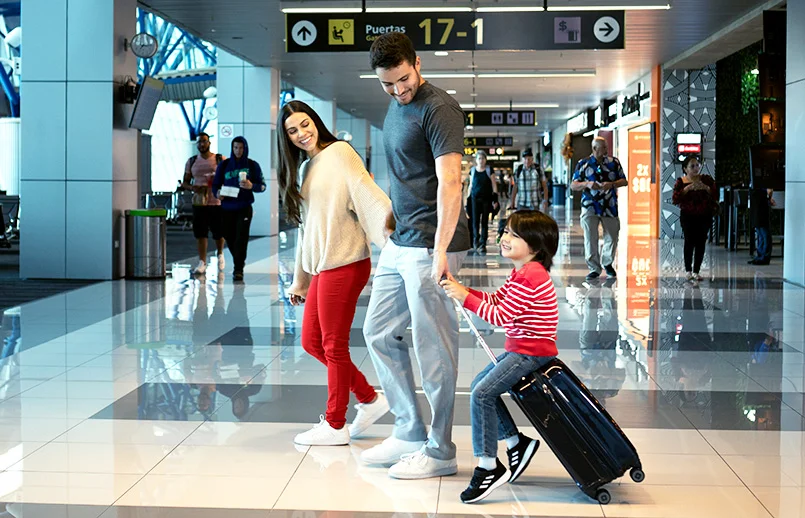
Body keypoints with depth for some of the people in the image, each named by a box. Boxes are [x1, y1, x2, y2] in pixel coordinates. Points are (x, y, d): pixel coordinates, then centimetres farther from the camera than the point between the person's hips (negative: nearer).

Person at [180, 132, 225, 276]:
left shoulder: (220, 159, 2)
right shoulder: (191, 161, 10)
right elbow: (184, 182, 13)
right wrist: (192, 187, -9)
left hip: (217, 202, -2)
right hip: (199, 203, 2)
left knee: (218, 233, 2)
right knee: (200, 233, -2)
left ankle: (220, 255, 31)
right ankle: (202, 263, 3)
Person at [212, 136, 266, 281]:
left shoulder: (252, 165, 1)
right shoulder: (224, 165, 5)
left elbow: (263, 186, 2)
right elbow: (215, 185, 8)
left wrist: (251, 186, -19)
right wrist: (217, 193, -15)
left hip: (244, 208, -2)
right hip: (227, 208, 2)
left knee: (241, 238, -12)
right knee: (229, 237, 8)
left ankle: (238, 270, -8)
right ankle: (239, 261, 33)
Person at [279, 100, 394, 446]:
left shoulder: (339, 152, -7)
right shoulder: (304, 169, 17)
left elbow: (366, 193, -19)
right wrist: (299, 281, 24)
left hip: (344, 264, -9)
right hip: (321, 267, 9)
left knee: (334, 346, 0)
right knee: (311, 342, 13)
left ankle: (335, 426, 13)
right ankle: (369, 399, 24)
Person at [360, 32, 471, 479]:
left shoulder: (439, 108, -13)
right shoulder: (396, 106, 15)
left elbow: (449, 182, -23)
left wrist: (440, 250, -30)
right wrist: (394, 228, 17)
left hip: (431, 246, -10)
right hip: (400, 243, 10)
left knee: (434, 350, -3)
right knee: (379, 333, 14)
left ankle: (439, 452, 8)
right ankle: (409, 434, 23)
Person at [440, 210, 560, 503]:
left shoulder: (530, 277, -20)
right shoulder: (522, 273, 15)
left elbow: (499, 315, -22)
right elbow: (495, 300, 13)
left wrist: (465, 297, -20)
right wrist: (458, 288, 2)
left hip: (531, 352, -11)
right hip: (519, 349, 11)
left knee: (482, 393, -19)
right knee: (481, 385, 16)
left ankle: (488, 467, -14)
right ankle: (516, 443, 23)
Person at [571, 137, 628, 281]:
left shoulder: (614, 162, 7)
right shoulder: (583, 164, 3)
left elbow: (624, 181, 7)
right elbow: (573, 185, 2)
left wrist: (612, 184, -13)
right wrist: (587, 184, -18)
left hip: (609, 206, 2)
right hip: (590, 206, -2)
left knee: (612, 237, 7)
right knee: (590, 239, -6)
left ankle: (607, 263, 31)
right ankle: (594, 269, 2)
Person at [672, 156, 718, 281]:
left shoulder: (707, 180, 6)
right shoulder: (681, 182, 1)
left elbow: (716, 196, 0)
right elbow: (675, 200, -9)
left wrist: (706, 188, -17)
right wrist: (687, 188, -19)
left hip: (704, 216, 2)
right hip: (688, 216, -2)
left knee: (701, 242, -1)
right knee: (689, 241, -10)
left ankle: (696, 271, 6)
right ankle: (688, 270, 1)